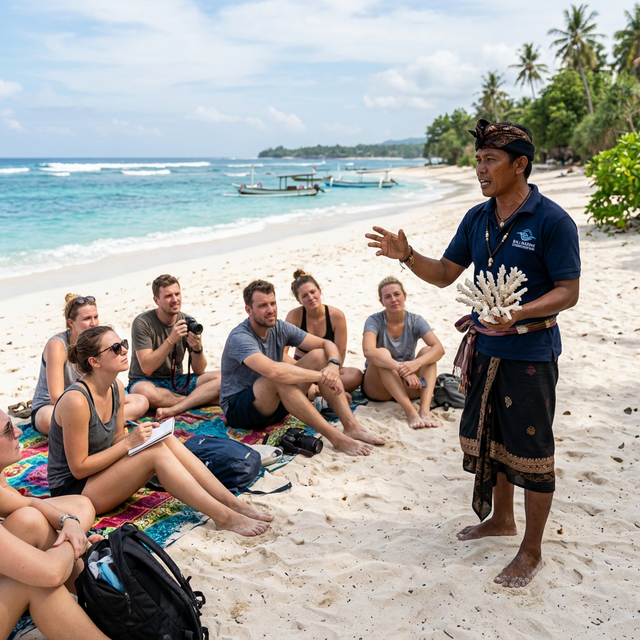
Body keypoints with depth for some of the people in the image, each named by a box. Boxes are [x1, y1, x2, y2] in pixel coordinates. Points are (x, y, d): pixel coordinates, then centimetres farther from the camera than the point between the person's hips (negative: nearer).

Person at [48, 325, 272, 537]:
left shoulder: (115, 387, 1)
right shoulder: (76, 400, -24)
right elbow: (78, 468, -20)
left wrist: (142, 434, -10)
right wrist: (128, 442, -21)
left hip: (101, 472, 8)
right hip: (72, 489, -8)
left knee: (166, 440, -13)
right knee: (156, 452, -25)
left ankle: (233, 502, -15)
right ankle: (223, 517, -24)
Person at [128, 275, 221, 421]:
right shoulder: (142, 323, -13)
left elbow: (199, 371, -4)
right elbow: (147, 368, -21)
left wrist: (197, 348, -24)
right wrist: (171, 340, -27)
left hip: (176, 380, 4)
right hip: (146, 381, -4)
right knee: (145, 392, -40)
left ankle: (172, 410, -30)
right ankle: (201, 399, -18)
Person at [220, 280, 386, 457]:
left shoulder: (280, 328, -1)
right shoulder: (239, 338, -24)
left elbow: (327, 344, 0)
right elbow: (273, 370, -41)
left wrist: (333, 365, -24)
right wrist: (321, 376, -33)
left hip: (275, 404, 7)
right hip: (238, 412, -7)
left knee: (319, 355, -9)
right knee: (279, 378, -37)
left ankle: (351, 426, -19)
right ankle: (336, 437, -35)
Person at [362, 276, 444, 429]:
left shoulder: (415, 321, -5)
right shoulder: (375, 321, -12)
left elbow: (439, 348, -21)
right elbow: (368, 351, -33)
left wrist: (416, 363, -41)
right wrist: (401, 368, -46)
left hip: (406, 387, 3)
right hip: (377, 386, -2)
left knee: (427, 351, -20)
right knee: (382, 353, -31)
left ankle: (425, 408, -40)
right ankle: (410, 411, -45)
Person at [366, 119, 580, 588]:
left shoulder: (552, 221, -14)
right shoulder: (477, 219, 6)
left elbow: (568, 292, -14)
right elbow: (444, 274, 10)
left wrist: (519, 313, -30)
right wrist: (406, 256, -7)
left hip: (531, 354, -7)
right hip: (486, 348, 7)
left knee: (531, 451, 4)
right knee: (488, 439, 20)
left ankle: (532, 551, 21)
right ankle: (501, 519, 42)